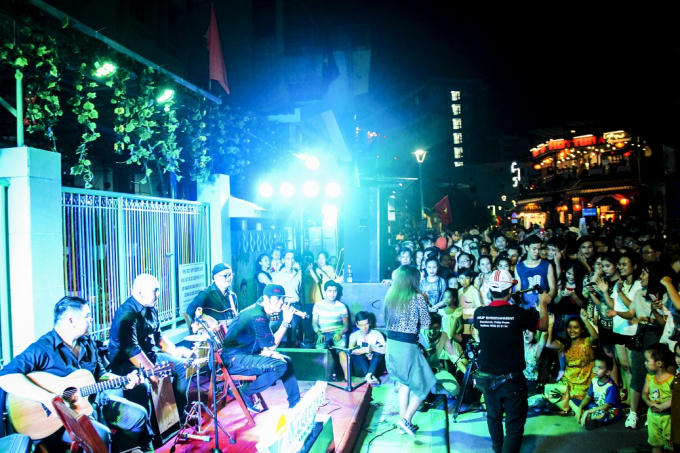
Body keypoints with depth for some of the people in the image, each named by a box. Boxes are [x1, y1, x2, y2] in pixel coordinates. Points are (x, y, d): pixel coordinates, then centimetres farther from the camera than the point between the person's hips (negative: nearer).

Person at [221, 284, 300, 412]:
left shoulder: (262, 310, 9)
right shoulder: (257, 316, -23)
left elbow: (265, 343, 17)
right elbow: (271, 345, -19)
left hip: (247, 353, 11)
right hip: (234, 359, -11)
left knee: (287, 361, 11)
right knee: (279, 366, -25)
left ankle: (295, 403, 17)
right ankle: (246, 392, -4)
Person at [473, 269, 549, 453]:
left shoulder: (479, 313, -10)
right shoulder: (519, 313, -19)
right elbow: (543, 325, -1)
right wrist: (543, 303, 16)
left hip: (487, 378, 5)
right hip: (512, 380, -4)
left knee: (493, 416, 25)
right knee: (514, 424, 6)